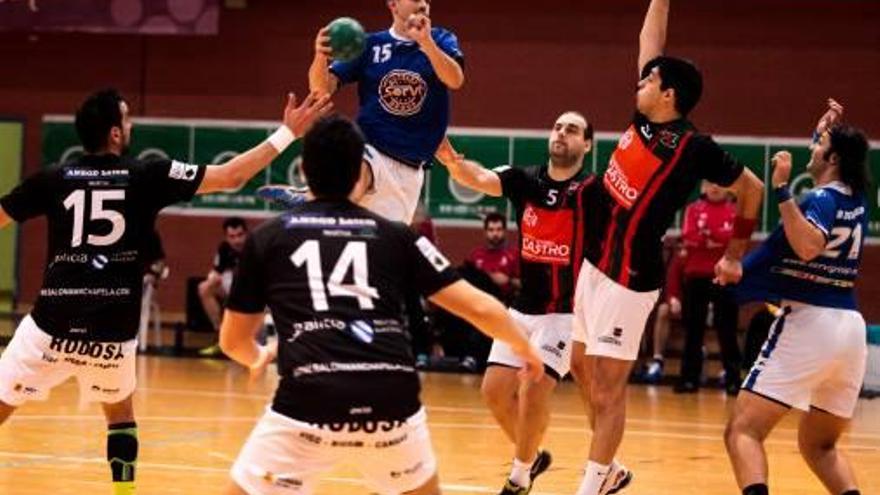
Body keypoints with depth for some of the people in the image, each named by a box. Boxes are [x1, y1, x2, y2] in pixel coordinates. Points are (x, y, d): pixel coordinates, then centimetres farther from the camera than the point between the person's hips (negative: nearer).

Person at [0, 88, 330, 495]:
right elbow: (231, 177, 1)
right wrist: (288, 133, 8)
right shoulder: (147, 176, 1)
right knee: (119, 411, 28)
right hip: (113, 332, 1)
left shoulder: (53, 180, 3)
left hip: (52, 324, -1)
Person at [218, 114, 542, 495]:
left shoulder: (267, 238, 15)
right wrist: (524, 348, 38)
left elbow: (233, 341, 25)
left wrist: (259, 358, 49)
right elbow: (479, 308, 18)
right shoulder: (394, 236, 16)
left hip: (310, 402, -2)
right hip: (391, 401, 2)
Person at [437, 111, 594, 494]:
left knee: (536, 388, -17)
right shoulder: (525, 180, -1)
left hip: (567, 311, -5)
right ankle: (531, 456, 27)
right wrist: (452, 161, -39)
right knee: (495, 388, 3)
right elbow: (478, 179, -18)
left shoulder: (593, 192, -11)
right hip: (524, 307, 5)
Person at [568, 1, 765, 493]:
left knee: (608, 382, -6)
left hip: (630, 277, -8)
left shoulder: (693, 147, -14)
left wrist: (735, 256, 3)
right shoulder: (644, 120, 5)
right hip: (597, 264, 8)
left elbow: (751, 187, -3)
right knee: (583, 368, 15)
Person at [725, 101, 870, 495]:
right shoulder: (857, 200, 13)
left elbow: (809, 246, -31)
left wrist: (782, 190, -28)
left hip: (809, 320, -8)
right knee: (819, 446, 21)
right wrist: (831, 126, 34)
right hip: (851, 327, 8)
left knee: (743, 432, -10)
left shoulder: (822, 200, -10)